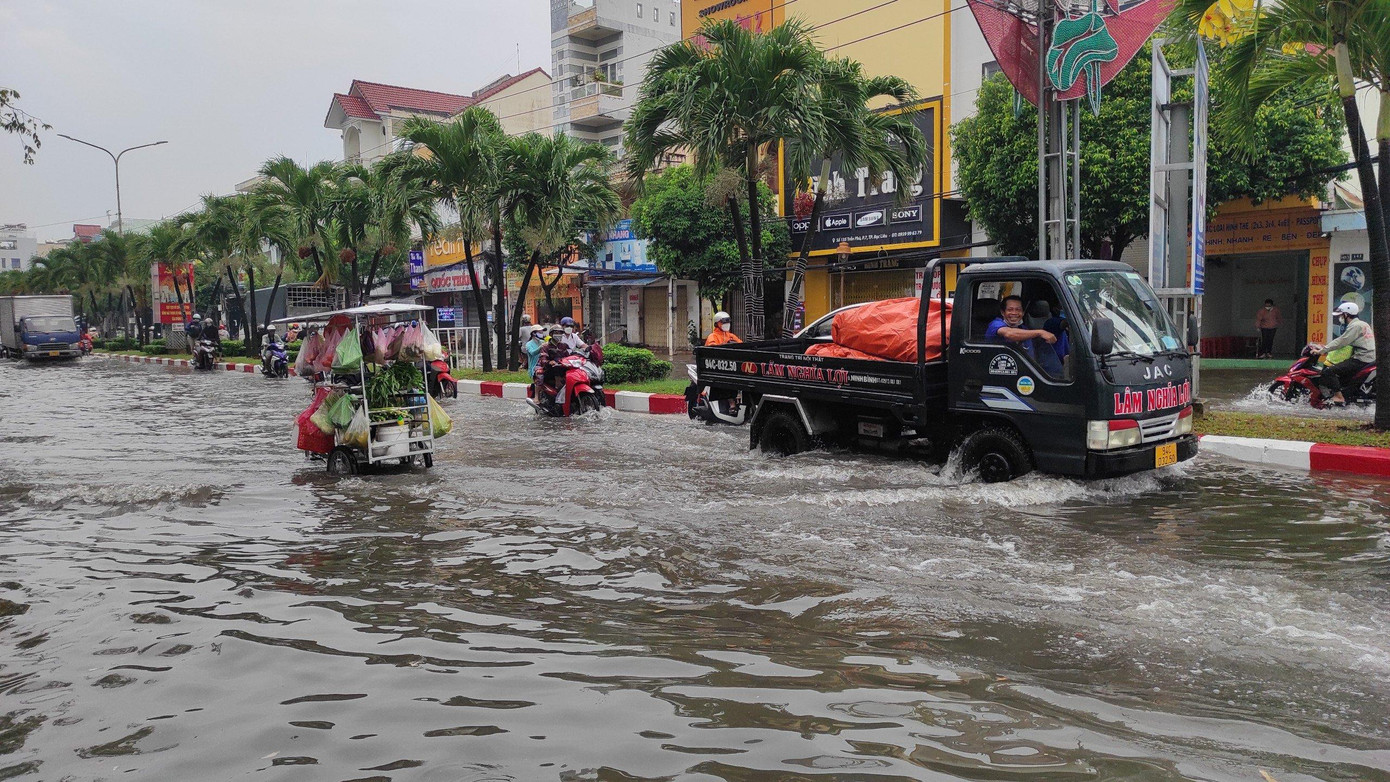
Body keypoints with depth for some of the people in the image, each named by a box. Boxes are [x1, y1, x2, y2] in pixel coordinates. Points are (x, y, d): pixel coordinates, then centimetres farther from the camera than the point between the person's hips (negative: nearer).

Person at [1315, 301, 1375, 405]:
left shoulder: (1355, 326, -12)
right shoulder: (1361, 324, 21)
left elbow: (1341, 342, -18)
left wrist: (1322, 351, -17)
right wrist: (1326, 347, 16)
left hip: (1361, 359, -11)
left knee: (1328, 372, -17)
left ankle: (1338, 396, -17)